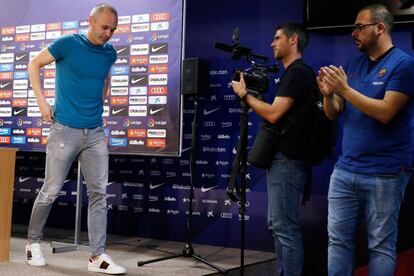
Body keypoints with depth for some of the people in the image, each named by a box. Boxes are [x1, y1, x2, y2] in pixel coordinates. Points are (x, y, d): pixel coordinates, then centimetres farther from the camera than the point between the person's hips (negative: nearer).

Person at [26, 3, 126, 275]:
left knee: (99, 193, 0)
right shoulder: (68, 44, -5)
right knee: (51, 190, 3)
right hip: (65, 130, -4)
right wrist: (42, 101, -4)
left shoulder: (110, 53, 8)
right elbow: (34, 64, 4)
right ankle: (34, 242, 27)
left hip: (95, 133, 4)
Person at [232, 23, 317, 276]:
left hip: (288, 161, -11)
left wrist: (244, 94, -7)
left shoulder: (298, 72, -12)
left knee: (286, 227, -6)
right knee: (278, 225, 15)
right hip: (283, 159, 11)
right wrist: (254, 96, 13)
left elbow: (273, 114, -18)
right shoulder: (294, 73, 19)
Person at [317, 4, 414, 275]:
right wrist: (328, 94, -9)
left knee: (381, 244, 6)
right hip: (345, 170, 6)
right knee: (338, 238, 9)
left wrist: (345, 89, -18)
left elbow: (385, 112, -18)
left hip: (384, 174, -6)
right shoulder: (353, 65, 13)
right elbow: (334, 114, 12)